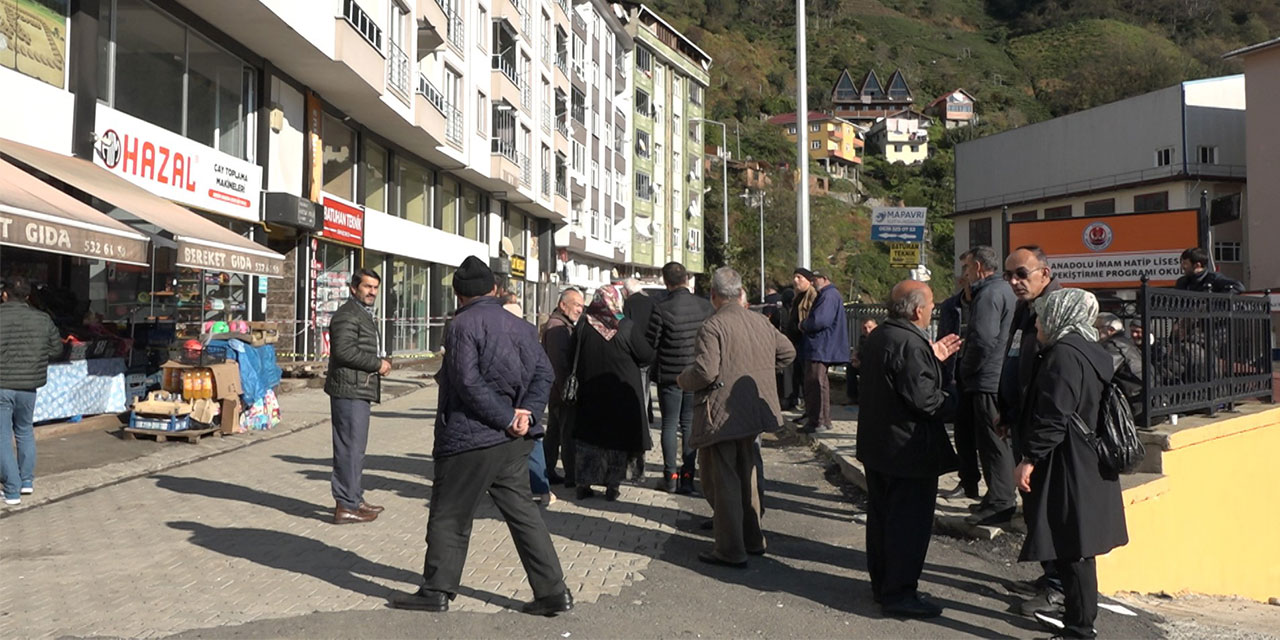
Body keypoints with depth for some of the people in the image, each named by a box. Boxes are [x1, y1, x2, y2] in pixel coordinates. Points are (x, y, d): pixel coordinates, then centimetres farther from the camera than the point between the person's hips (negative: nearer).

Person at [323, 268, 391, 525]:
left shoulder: (363, 314, 23)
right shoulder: (347, 315, -12)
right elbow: (344, 351, -22)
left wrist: (380, 362, 13)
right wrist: (378, 364, -14)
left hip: (359, 390, 11)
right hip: (350, 390, -11)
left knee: (355, 446, 17)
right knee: (350, 447, -8)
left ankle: (354, 499, 26)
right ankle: (346, 506, -4)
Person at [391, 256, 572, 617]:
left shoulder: (464, 325, -10)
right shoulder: (521, 326, 11)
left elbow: (468, 382, -20)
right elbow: (544, 373, 5)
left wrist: (506, 419, -15)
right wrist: (527, 412, -6)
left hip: (470, 439, -7)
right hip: (515, 440, 7)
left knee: (449, 517, 7)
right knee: (521, 512, 12)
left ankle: (437, 591, 17)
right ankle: (552, 591, 12)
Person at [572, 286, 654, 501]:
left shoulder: (583, 324, -8)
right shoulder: (625, 326, -14)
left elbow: (574, 358, 2)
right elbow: (647, 356, -9)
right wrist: (630, 364, 10)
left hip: (590, 394, 2)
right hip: (622, 396, -2)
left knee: (588, 439, 11)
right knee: (618, 438, 10)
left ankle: (584, 484, 12)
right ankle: (612, 486, 13)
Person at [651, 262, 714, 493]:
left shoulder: (662, 309, -14)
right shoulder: (705, 306, -3)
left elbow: (651, 344, -10)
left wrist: (654, 368, 8)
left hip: (669, 375, -3)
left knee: (669, 424, 7)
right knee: (690, 423, 11)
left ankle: (670, 476, 8)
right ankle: (687, 476, 11)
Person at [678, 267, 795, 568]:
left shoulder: (713, 326, -18)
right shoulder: (761, 322, 6)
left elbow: (704, 371, -26)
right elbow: (787, 352, 17)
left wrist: (683, 380, -6)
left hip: (721, 416, -8)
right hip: (754, 411, 8)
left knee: (722, 481, 3)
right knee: (747, 475, 21)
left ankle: (730, 550, 8)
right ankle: (752, 539, 32)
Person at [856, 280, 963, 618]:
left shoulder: (878, 337, 7)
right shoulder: (911, 346, -23)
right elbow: (923, 400, -26)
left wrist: (932, 358, 13)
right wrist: (954, 403, -9)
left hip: (876, 445, 10)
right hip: (908, 448, -10)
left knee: (881, 517, 18)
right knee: (909, 523, 1)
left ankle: (881, 584, 31)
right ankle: (899, 594, 9)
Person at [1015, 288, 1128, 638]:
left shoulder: (1063, 355, -18)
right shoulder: (1090, 352, 13)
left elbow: (1052, 417, -23)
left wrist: (1030, 458, -17)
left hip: (1067, 468, -10)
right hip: (1087, 465, 10)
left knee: (1071, 551, -3)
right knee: (1075, 549, 19)